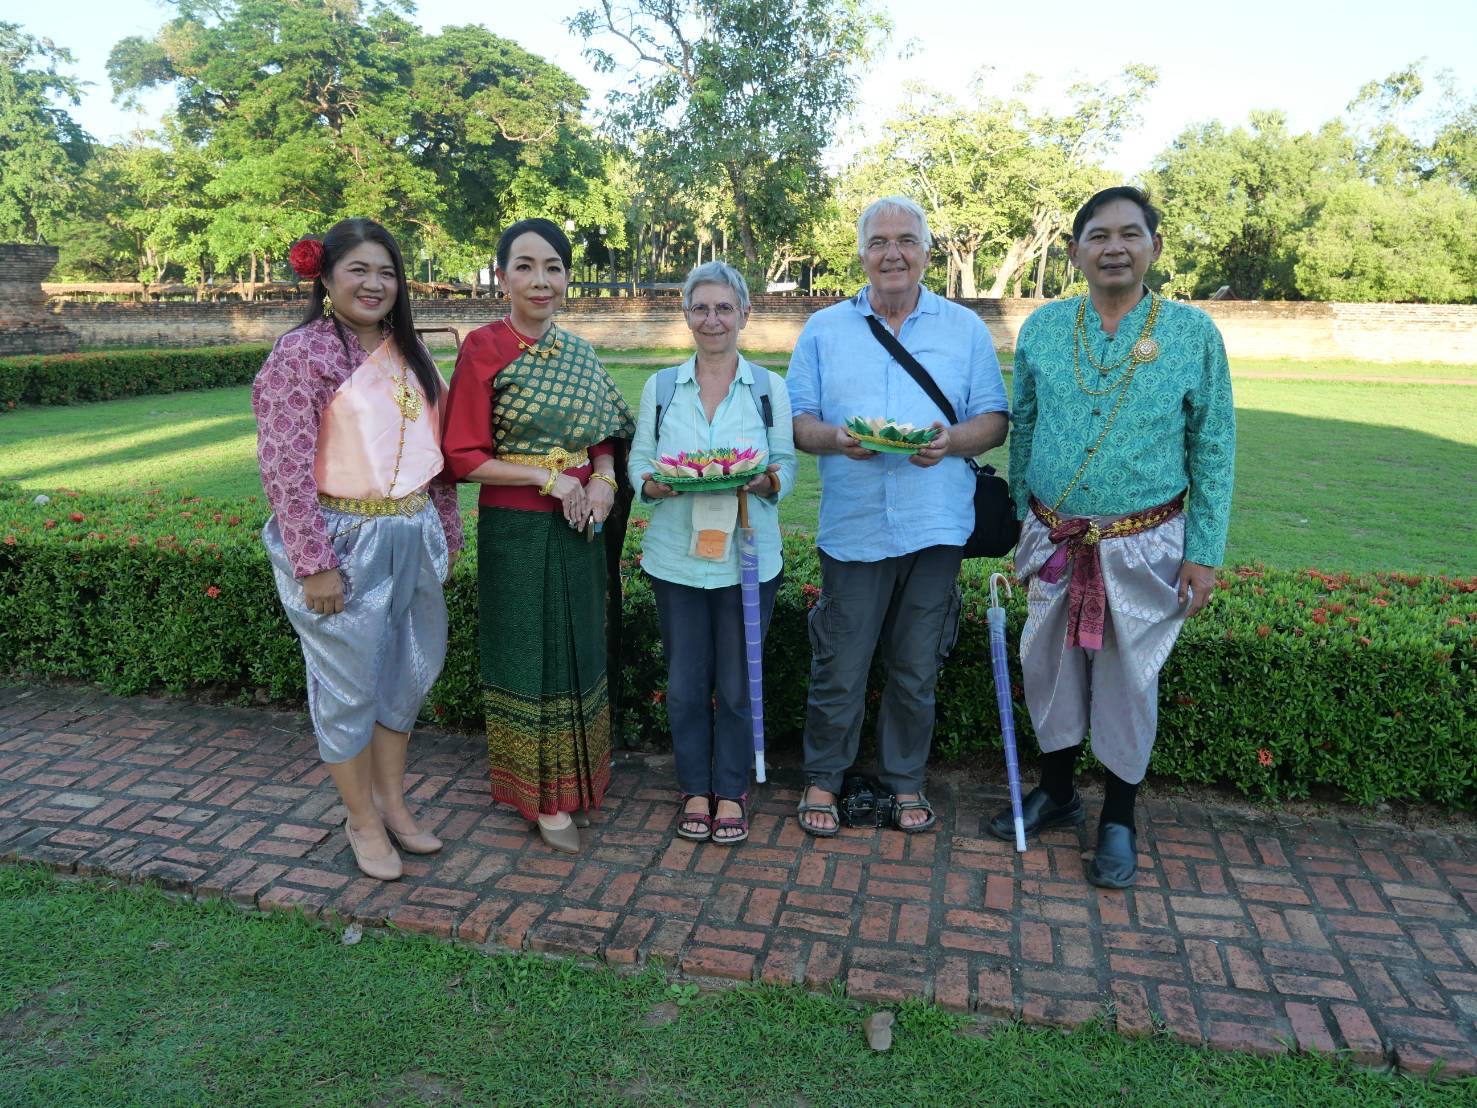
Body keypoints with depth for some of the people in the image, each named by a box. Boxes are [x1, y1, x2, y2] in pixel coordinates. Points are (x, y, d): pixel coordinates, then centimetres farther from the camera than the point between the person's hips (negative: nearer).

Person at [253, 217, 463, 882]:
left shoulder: (409, 354, 11)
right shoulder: (302, 353, -11)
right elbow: (286, 467, -16)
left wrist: (447, 530, 14)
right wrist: (314, 565, -18)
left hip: (412, 538, 7)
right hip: (342, 544, -7)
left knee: (407, 676, 16)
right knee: (350, 686, 5)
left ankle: (392, 801, 35)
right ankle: (362, 822, 25)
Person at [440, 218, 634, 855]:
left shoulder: (579, 354, 6)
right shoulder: (483, 349, -11)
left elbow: (602, 436, 14)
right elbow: (463, 457, -12)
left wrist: (604, 477, -6)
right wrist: (547, 476, -18)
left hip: (578, 527, 6)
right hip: (516, 531, -5)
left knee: (579, 652, 15)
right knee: (529, 658, 6)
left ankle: (576, 775, 34)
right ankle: (543, 795, 22)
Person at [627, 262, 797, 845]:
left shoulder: (769, 387, 3)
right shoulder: (661, 386, 5)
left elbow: (786, 468, 3)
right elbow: (638, 464, 5)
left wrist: (760, 481, -19)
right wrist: (661, 484, -16)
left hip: (748, 558, -1)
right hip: (677, 557, 1)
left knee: (737, 684, 7)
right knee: (685, 683, 9)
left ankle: (731, 791, 26)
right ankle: (695, 790, 28)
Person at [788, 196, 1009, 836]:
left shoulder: (966, 329, 9)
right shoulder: (823, 329, 9)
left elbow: (994, 421, 6)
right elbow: (797, 421, 5)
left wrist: (952, 440, -15)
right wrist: (835, 437, -16)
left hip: (934, 527, 1)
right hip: (852, 527, 0)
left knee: (916, 670, 11)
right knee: (838, 668, 4)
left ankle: (905, 780, 29)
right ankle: (823, 778, 24)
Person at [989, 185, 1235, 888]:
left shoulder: (1193, 333, -5)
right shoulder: (1042, 329, 1)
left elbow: (1214, 448, -2)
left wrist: (1205, 553, -6)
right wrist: (1022, 516, 9)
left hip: (1144, 546, -2)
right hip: (1055, 541, 2)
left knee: (1129, 680, 7)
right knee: (1050, 667, 13)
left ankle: (1118, 820, 27)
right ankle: (1056, 792, 35)